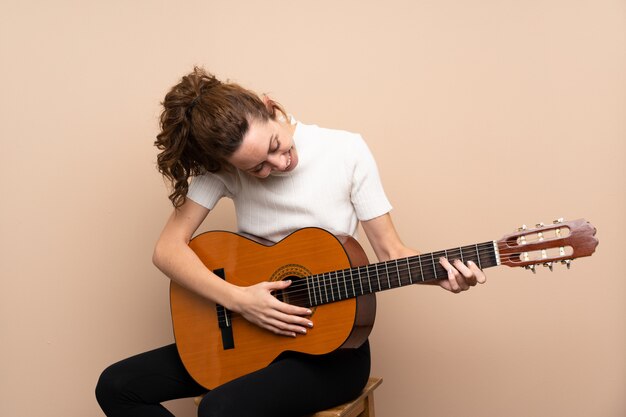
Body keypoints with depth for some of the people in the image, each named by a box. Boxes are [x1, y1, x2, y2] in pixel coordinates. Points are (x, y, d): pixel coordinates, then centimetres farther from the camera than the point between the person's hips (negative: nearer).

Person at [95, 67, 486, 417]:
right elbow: (169, 248, -10)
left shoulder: (348, 151, -11)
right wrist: (237, 299, -23)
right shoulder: (223, 167, -8)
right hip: (253, 336, 4)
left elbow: (390, 251, -7)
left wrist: (441, 273, -26)